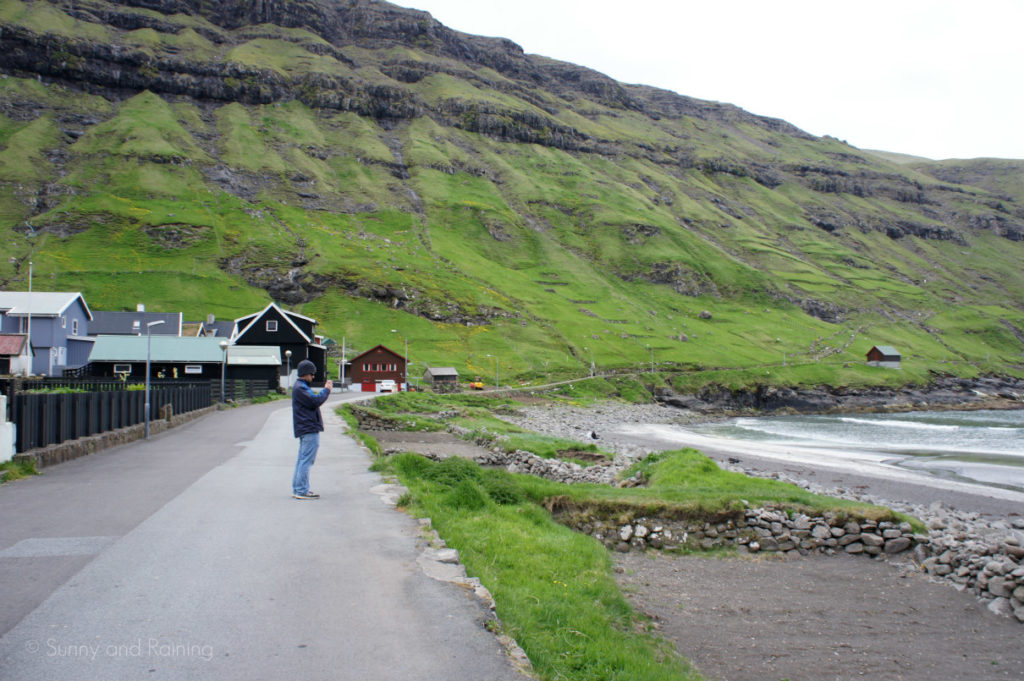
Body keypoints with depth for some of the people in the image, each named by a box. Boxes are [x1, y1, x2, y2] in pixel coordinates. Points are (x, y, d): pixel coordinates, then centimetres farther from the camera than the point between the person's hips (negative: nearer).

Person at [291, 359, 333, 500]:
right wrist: (326, 390, -9)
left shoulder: (301, 387, 19)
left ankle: (297, 488, 21)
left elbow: (314, 399, 18)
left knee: (302, 459, 15)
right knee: (306, 460, -8)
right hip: (309, 430, -11)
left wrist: (325, 390, 7)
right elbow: (315, 401, -22)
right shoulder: (300, 388, -15)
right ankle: (302, 491, -7)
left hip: (305, 429, 11)